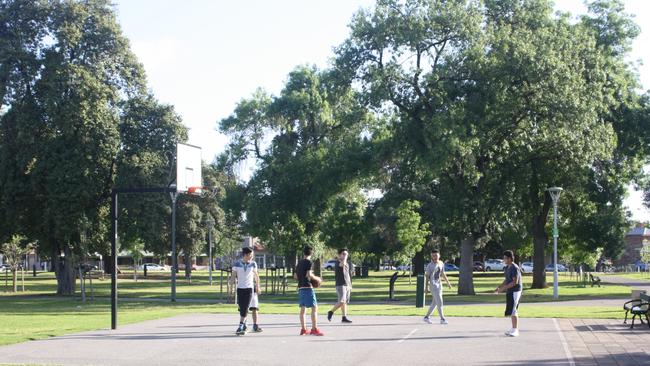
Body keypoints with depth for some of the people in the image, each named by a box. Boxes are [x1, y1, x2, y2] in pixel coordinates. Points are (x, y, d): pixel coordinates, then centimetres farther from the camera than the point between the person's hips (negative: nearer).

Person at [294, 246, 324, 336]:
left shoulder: (299, 263, 15)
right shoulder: (309, 262, -8)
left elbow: (295, 276, 18)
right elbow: (309, 274, -19)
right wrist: (317, 278, -4)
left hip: (300, 287, 8)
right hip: (308, 287, -8)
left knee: (303, 308, 10)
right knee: (314, 307, -8)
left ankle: (303, 329, 11)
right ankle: (314, 329, -14)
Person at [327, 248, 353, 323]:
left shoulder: (347, 264, 19)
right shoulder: (337, 263, -8)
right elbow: (342, 264, -34)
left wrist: (350, 285, 22)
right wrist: (344, 257, -19)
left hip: (347, 285, 8)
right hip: (340, 285, -8)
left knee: (345, 302, 7)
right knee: (342, 302, -17)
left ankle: (344, 317, 9)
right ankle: (331, 312, -2)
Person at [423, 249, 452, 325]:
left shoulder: (441, 264, 9)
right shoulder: (430, 265, -11)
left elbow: (443, 274, 19)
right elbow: (427, 276, -11)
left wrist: (448, 282, 19)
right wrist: (427, 287, -15)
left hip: (439, 284, 8)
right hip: (433, 285, -8)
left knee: (435, 303, 11)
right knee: (439, 302, -11)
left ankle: (427, 317, 21)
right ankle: (442, 319, -7)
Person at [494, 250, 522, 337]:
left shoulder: (515, 268, -17)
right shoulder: (507, 268, 13)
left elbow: (515, 282, -22)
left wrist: (504, 288, -22)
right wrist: (499, 287, 7)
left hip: (515, 291, -10)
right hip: (510, 292, 10)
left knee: (513, 311, -9)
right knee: (511, 311, 12)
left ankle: (515, 330, -4)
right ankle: (514, 329, 19)